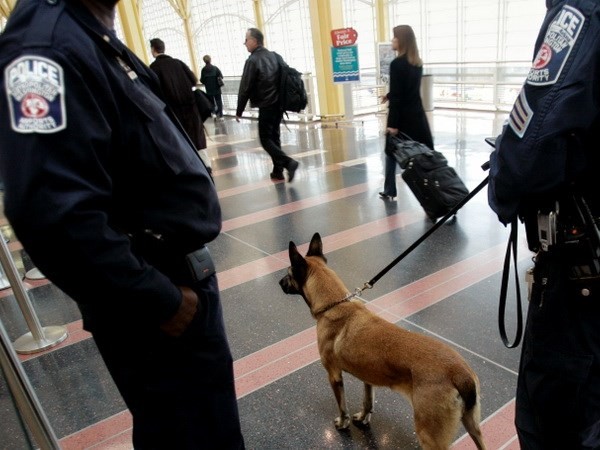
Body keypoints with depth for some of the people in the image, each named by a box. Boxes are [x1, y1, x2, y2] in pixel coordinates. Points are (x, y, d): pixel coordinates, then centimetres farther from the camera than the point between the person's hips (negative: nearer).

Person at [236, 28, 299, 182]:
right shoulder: (274, 56, 10)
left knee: (265, 139, 0)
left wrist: (239, 111, -4)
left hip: (266, 106, -7)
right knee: (275, 136, 13)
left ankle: (289, 162, -16)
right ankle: (278, 171, 14)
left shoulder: (252, 61, -12)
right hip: (279, 103, 8)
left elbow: (245, 89, -12)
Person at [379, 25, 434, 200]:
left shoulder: (397, 64, -15)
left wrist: (393, 123, -18)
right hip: (417, 113, 7)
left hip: (403, 115, -7)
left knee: (392, 152, 9)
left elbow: (397, 96, -19)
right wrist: (388, 95, 35)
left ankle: (390, 191, 17)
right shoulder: (417, 63, 9)